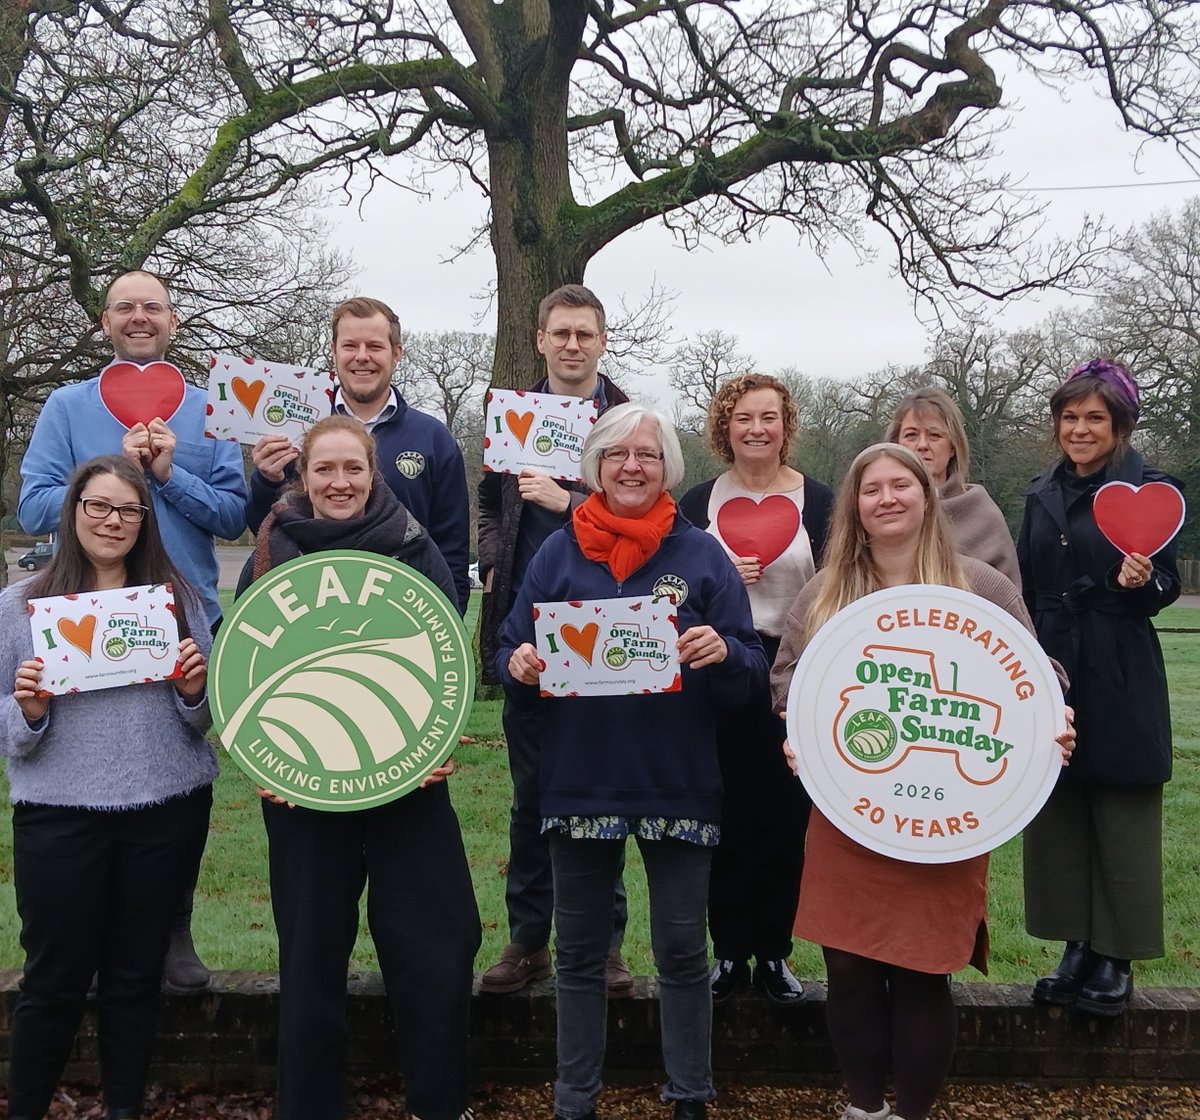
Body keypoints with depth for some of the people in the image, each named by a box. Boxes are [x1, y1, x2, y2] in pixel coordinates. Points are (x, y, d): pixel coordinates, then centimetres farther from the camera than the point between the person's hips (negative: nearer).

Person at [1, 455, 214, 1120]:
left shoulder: (177, 597, 5)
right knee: (54, 980, 4)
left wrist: (195, 691, -12)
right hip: (59, 815, -1)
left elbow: (204, 720, 9)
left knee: (136, 975, 10)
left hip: (166, 812, 1)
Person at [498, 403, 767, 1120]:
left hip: (677, 785, -1)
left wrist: (722, 652, -23)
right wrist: (518, 664, -16)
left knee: (682, 951, 7)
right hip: (580, 783, 2)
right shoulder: (559, 554, 6)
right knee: (580, 951, 12)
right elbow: (512, 652, 7)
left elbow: (752, 673, -1)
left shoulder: (702, 556, 2)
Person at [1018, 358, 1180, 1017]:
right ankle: (1077, 950, 22)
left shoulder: (1146, 489, -5)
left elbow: (1167, 587, -5)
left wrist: (1140, 580, -26)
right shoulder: (1042, 496, 11)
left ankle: (1116, 961, 14)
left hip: (1118, 683, -5)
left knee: (1121, 821, 2)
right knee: (1057, 819, 9)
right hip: (1050, 674, 6)